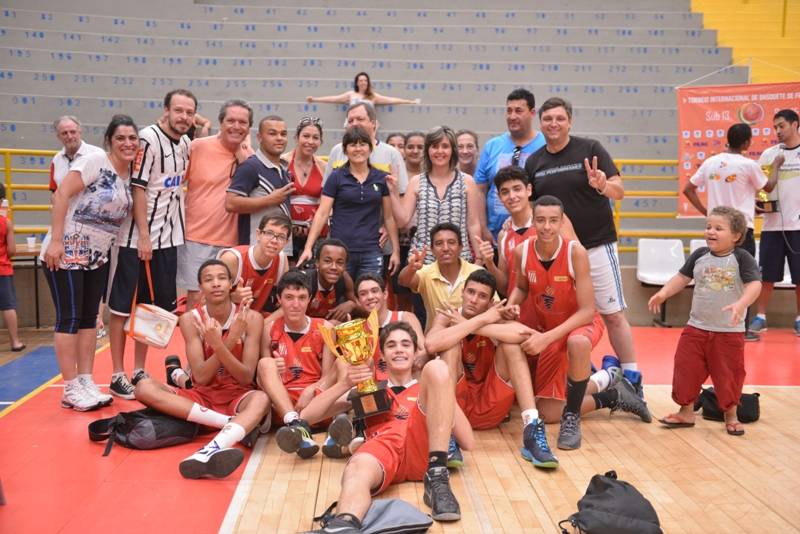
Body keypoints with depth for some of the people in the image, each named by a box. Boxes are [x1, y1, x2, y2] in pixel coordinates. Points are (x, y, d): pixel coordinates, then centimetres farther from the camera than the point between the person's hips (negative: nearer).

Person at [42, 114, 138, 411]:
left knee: (89, 318, 9)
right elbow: (61, 195, -19)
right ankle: (71, 390, 3)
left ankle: (86, 383, 17)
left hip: (98, 256, 7)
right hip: (66, 252, -7)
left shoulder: (132, 174, 5)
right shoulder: (95, 161, -14)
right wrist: (55, 240, -22)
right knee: (69, 318, -3)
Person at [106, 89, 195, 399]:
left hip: (168, 238, 8)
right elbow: (138, 188, -16)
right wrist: (144, 236, -17)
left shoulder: (185, 144, 10)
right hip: (137, 238, -8)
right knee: (123, 306, 1)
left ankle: (139, 371, 24)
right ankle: (117, 376, 10)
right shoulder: (148, 138, -13)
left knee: (155, 307, 12)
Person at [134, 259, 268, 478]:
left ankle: (214, 449, -63)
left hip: (237, 397, -2)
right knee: (144, 387, -23)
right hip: (201, 397, 2)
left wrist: (219, 346, -29)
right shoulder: (191, 320, -5)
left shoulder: (250, 318, -8)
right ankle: (231, 422, -32)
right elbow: (201, 378, -11)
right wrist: (228, 343, -27)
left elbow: (246, 377, -11)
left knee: (261, 398, -36)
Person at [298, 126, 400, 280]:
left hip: (371, 252, 2)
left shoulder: (382, 179, 6)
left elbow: (389, 217, 9)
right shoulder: (336, 178, 1)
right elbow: (322, 213, -2)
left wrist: (396, 250, 5)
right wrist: (308, 247, -10)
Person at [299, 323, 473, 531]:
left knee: (436, 367, -17)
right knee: (357, 469, -37)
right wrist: (345, 384, 6)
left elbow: (468, 442, 19)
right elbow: (308, 415, 21)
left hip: (424, 453, 1)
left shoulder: (426, 389, 32)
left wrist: (444, 392, 13)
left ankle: (437, 477, -26)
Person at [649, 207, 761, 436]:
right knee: (686, 369, 5)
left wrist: (741, 304, -36)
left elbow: (754, 285, -19)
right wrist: (663, 293, -10)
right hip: (696, 328, 3)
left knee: (729, 375, 7)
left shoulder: (742, 258, -10)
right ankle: (686, 412, 21)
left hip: (730, 331, -3)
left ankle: (730, 415, 28)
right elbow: (682, 277, 5)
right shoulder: (699, 256, 1)